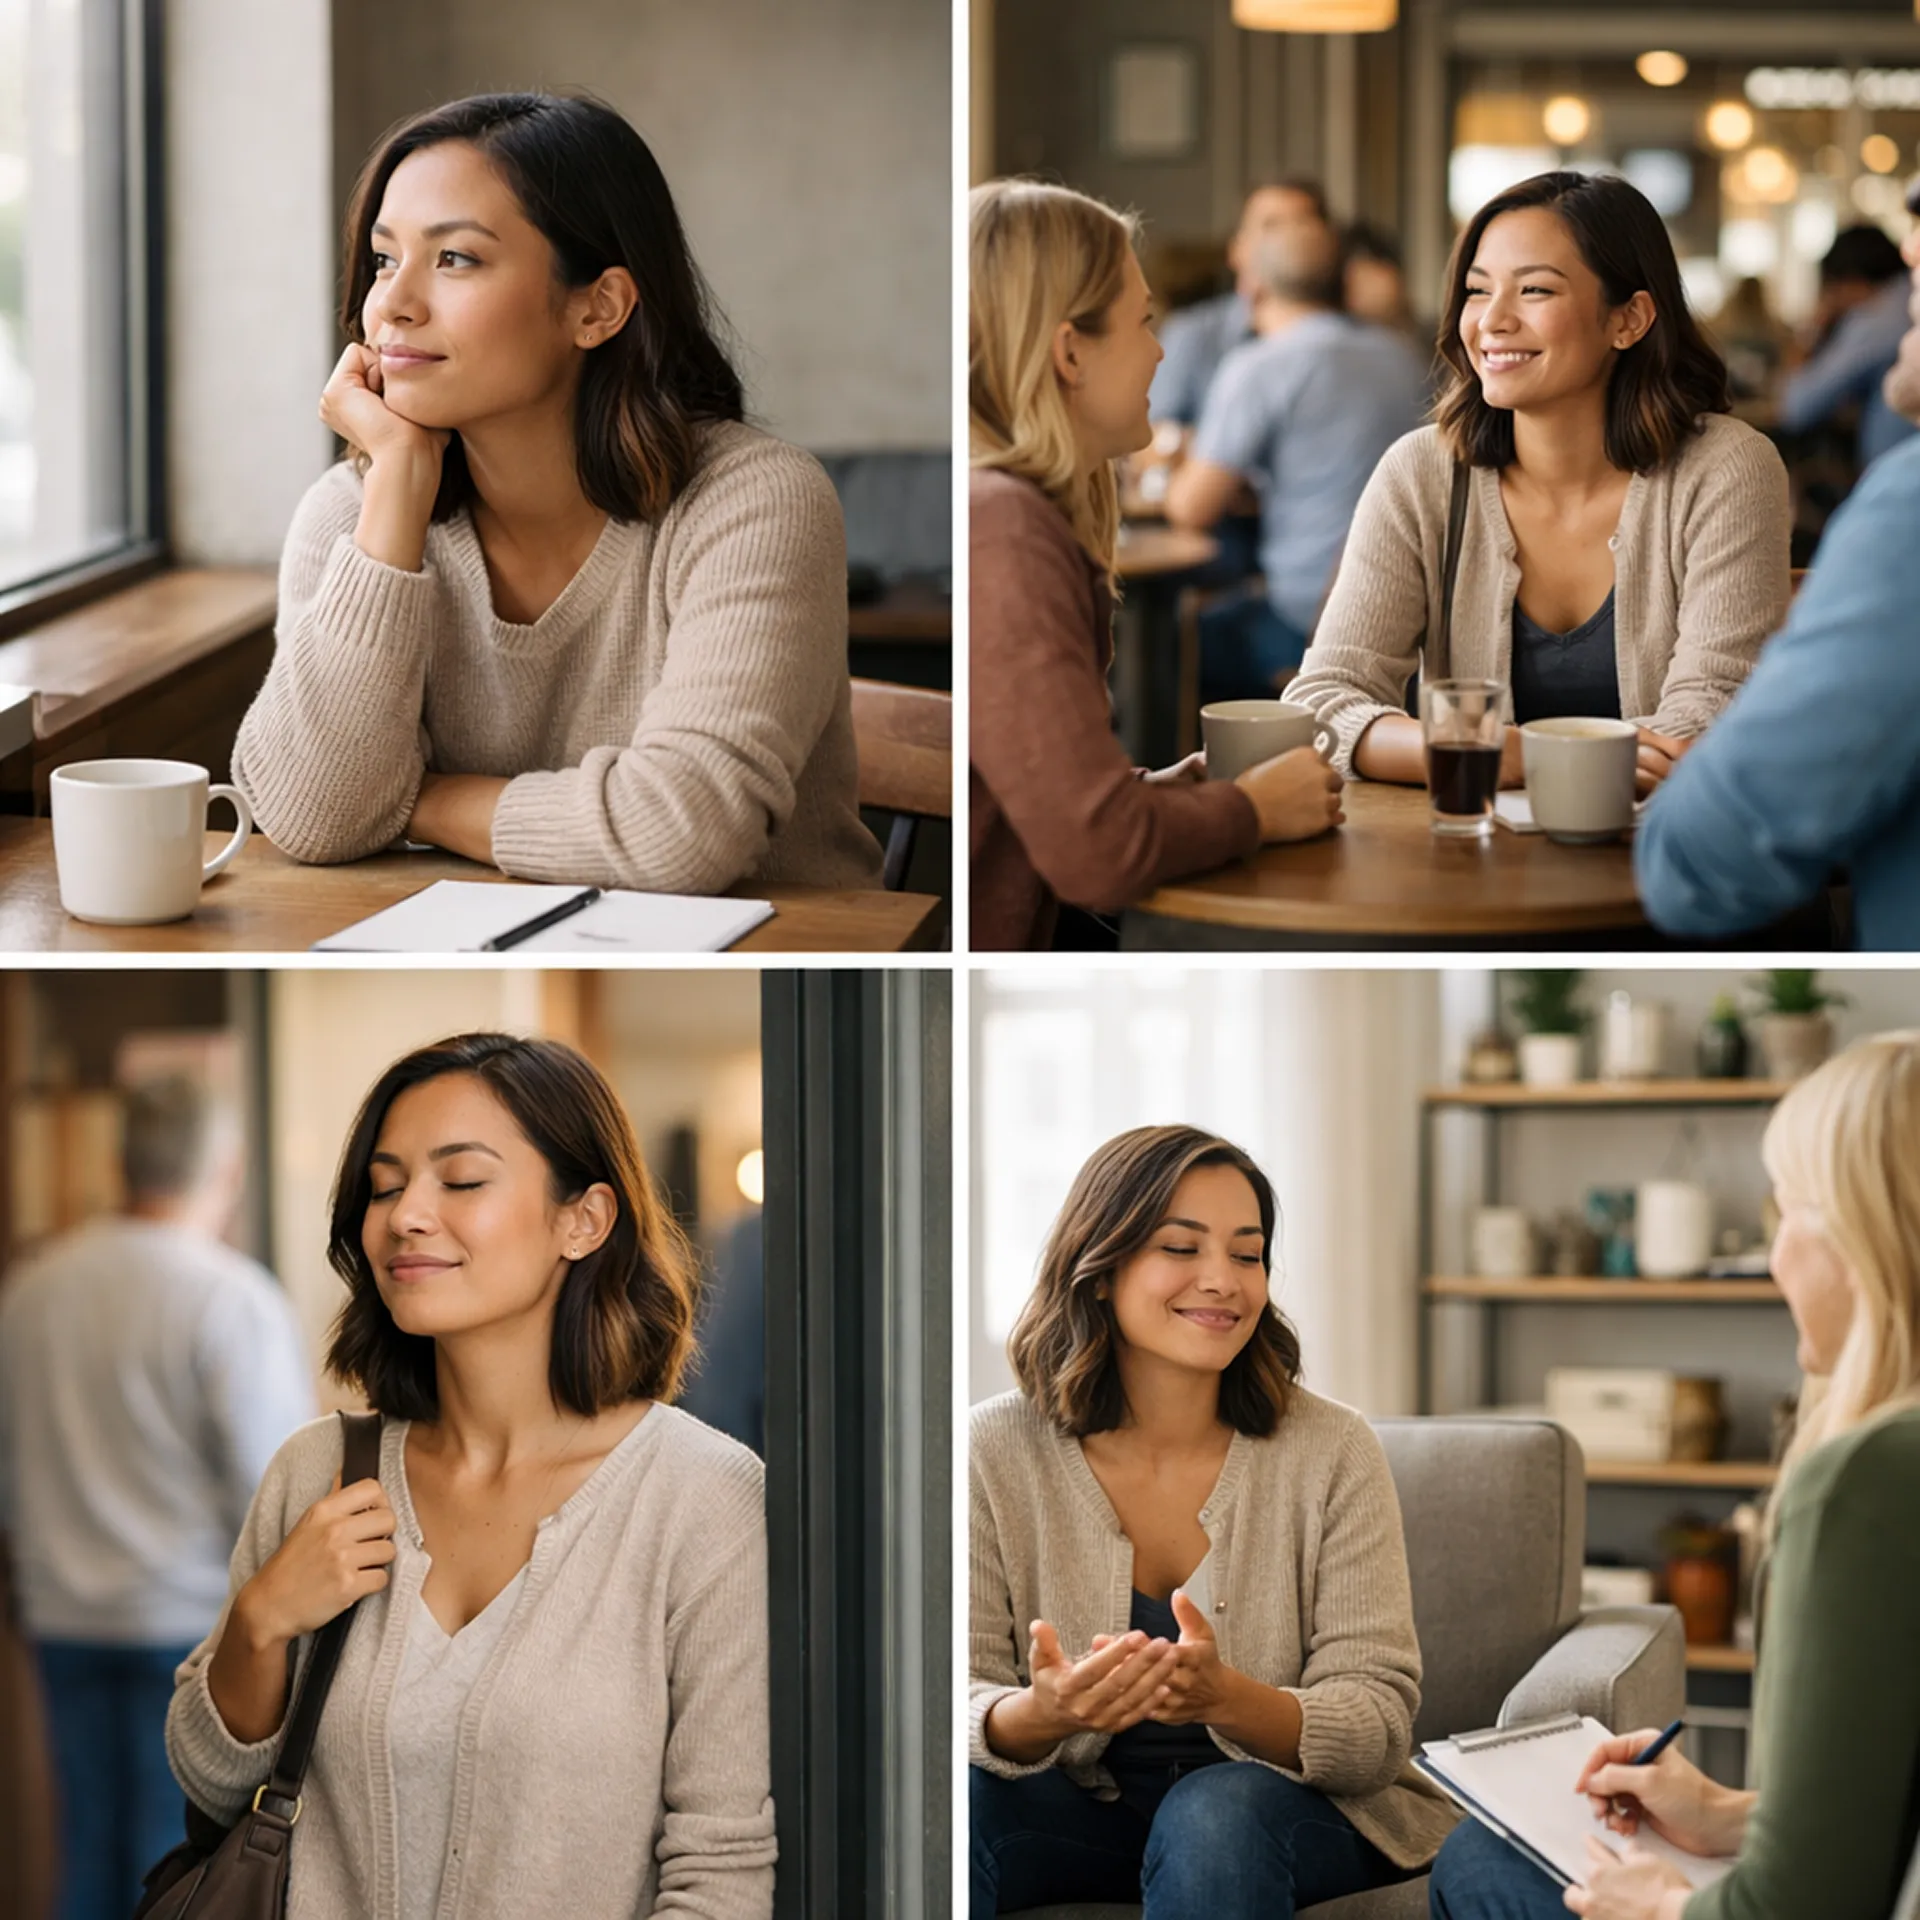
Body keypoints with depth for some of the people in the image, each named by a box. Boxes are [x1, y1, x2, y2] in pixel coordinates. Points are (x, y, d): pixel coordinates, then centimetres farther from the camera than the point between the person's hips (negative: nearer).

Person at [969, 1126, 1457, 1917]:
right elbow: (962, 1708, -9)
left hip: (1288, 1807, -1)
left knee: (1218, 1810, -35)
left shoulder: (1331, 1453, -7)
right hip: (1084, 1808, 1)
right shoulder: (996, 1453, -5)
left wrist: (1225, 1699, -33)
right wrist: (1045, 1713, -34)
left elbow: (1379, 1724, -11)